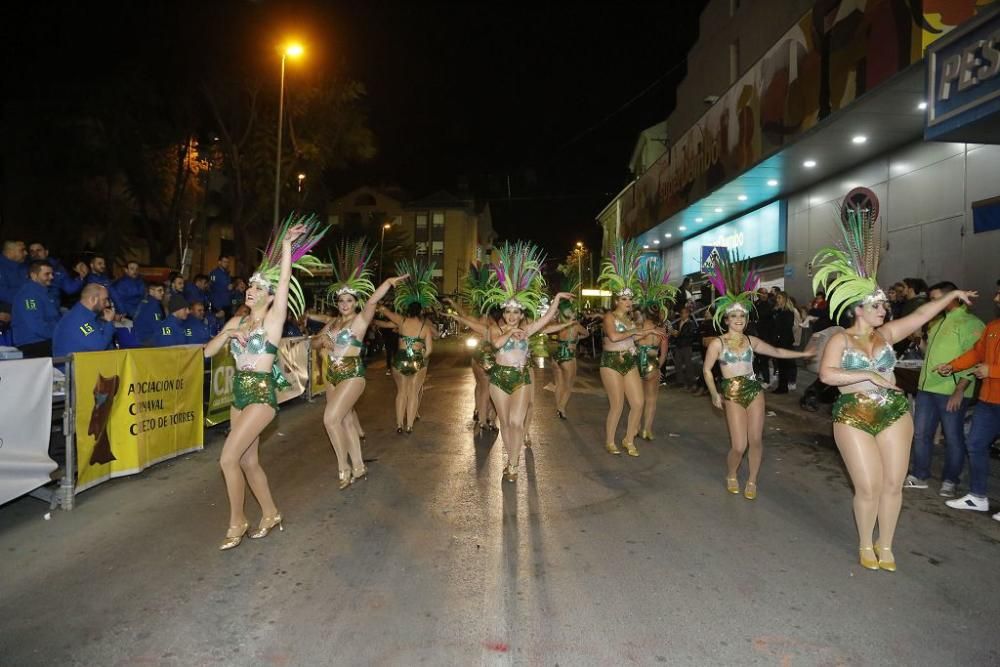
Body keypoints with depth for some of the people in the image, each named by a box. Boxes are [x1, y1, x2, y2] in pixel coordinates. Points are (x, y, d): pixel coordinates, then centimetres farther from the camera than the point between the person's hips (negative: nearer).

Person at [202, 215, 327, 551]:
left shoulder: (273, 318, -6)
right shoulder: (236, 321, 11)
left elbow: (285, 280, -17)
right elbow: (208, 351, 7)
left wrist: (287, 245, -21)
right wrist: (227, 334, -9)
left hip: (262, 394, -7)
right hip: (240, 394, 7)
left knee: (228, 459, -11)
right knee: (248, 461, 13)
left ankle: (237, 522, 7)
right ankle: (271, 515, 29)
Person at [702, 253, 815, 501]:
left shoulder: (751, 341, 7)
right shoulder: (717, 343, -5)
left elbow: (776, 351, 18)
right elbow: (707, 369, 0)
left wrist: (804, 353, 15)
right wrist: (714, 394, -7)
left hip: (754, 389, 4)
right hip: (732, 394, -4)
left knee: (756, 440, 2)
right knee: (739, 445, -7)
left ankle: (752, 481, 21)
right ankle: (731, 475, 22)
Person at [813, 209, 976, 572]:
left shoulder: (886, 334, 8)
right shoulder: (840, 340, -6)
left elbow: (921, 315, 10)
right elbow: (827, 374, -19)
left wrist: (953, 295, 6)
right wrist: (869, 375, -21)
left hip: (894, 414, 5)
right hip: (854, 418, -4)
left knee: (892, 484, 7)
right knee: (868, 487, -3)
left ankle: (885, 546, 23)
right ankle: (865, 544, 20)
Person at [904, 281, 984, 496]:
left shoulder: (971, 324, -9)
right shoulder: (938, 322, 17)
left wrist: (959, 390, -21)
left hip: (951, 392, -8)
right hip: (927, 388, 8)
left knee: (953, 438, 5)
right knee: (921, 434, 11)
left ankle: (949, 481, 18)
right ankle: (919, 476, 22)